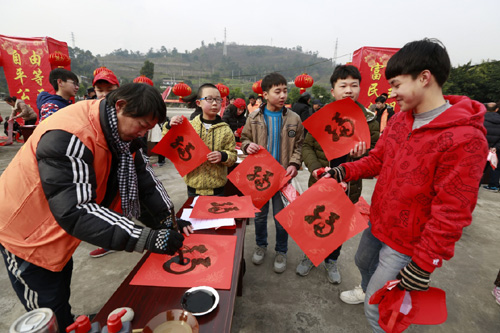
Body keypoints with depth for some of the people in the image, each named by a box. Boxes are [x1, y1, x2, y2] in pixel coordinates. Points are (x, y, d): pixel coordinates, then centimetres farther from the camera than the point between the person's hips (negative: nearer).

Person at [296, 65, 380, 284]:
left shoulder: (370, 121, -5)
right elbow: (307, 146, 0)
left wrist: (361, 155, -23)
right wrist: (315, 168, -17)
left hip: (349, 187, 1)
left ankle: (331, 261, 46)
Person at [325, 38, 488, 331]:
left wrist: (424, 265, -20)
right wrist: (344, 172, -9)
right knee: (363, 262, 31)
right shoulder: (400, 119, 0)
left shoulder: (465, 138, -24)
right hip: (378, 222, 8)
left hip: (407, 243, -7)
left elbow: (452, 213, -23)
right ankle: (368, 290, 63)